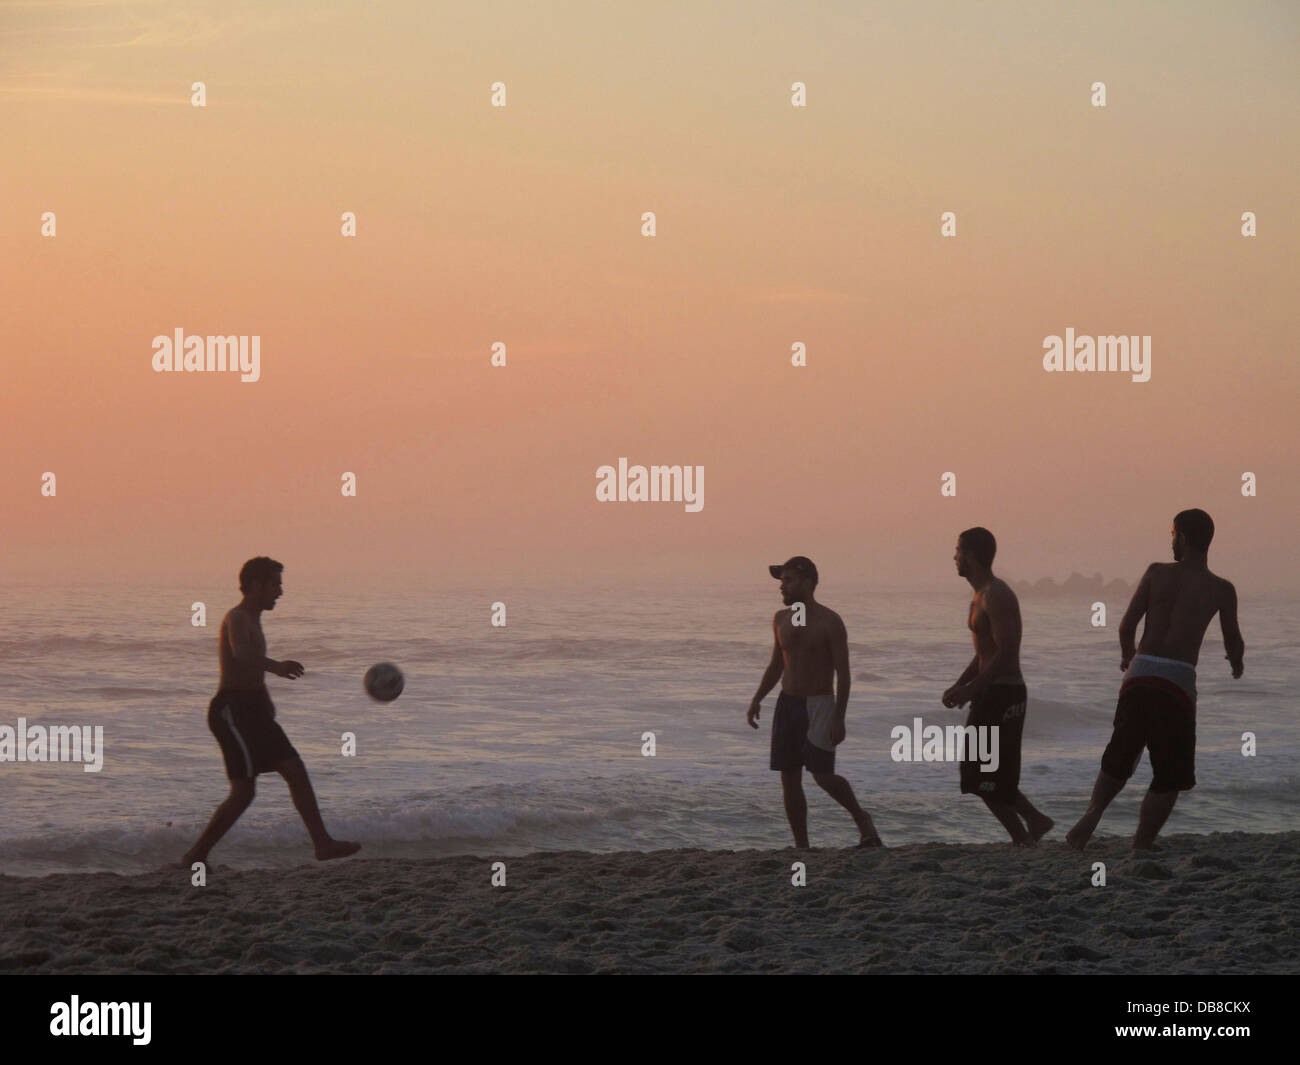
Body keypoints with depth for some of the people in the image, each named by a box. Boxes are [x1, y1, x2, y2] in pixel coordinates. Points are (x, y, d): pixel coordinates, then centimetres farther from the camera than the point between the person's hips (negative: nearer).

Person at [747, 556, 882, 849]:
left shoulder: (830, 622, -9)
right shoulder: (781, 620, 9)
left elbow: (843, 673, -11)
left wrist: (839, 719, -17)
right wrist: (757, 699, 8)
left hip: (819, 704, -6)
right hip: (787, 704, 6)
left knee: (823, 775, -14)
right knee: (789, 780, 1)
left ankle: (861, 817, 11)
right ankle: (801, 848, 7)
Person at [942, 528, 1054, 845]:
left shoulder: (997, 595, -15)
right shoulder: (980, 596, 17)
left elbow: (1006, 654, -23)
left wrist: (970, 689, -23)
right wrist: (958, 686, 11)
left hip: (1003, 696, -10)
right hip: (992, 695, 10)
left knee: (986, 780, -8)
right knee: (981, 775, 13)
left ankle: (1023, 839, -2)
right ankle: (1035, 819, 16)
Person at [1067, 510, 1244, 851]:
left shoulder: (1157, 572, 6)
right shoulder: (1221, 589, 3)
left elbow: (1127, 625, 4)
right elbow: (1233, 645, 11)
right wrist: (1236, 662, 35)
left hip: (1139, 674, 2)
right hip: (1177, 682, -2)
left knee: (1120, 758, 19)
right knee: (1170, 775, 8)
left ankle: (1093, 812, -3)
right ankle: (1141, 846, 1)